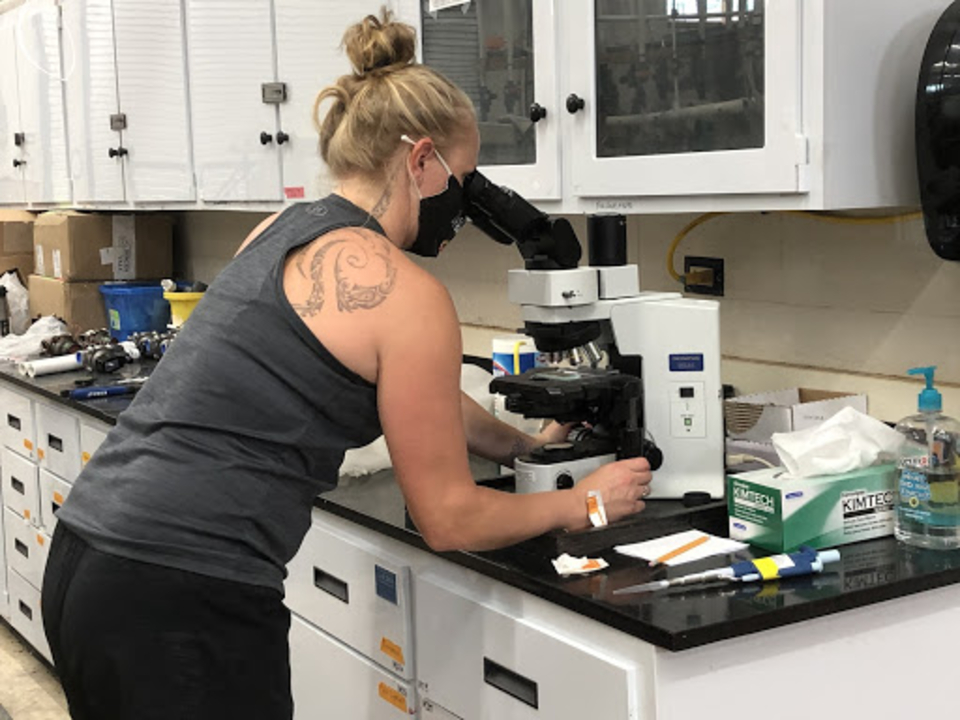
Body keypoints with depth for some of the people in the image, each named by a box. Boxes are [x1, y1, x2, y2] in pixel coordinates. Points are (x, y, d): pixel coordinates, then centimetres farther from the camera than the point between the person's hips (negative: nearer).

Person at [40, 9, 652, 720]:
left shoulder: (282, 232, 13)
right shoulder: (405, 293, -11)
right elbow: (450, 520, -2)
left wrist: (524, 444, 33)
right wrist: (584, 502, 12)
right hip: (182, 606, -9)